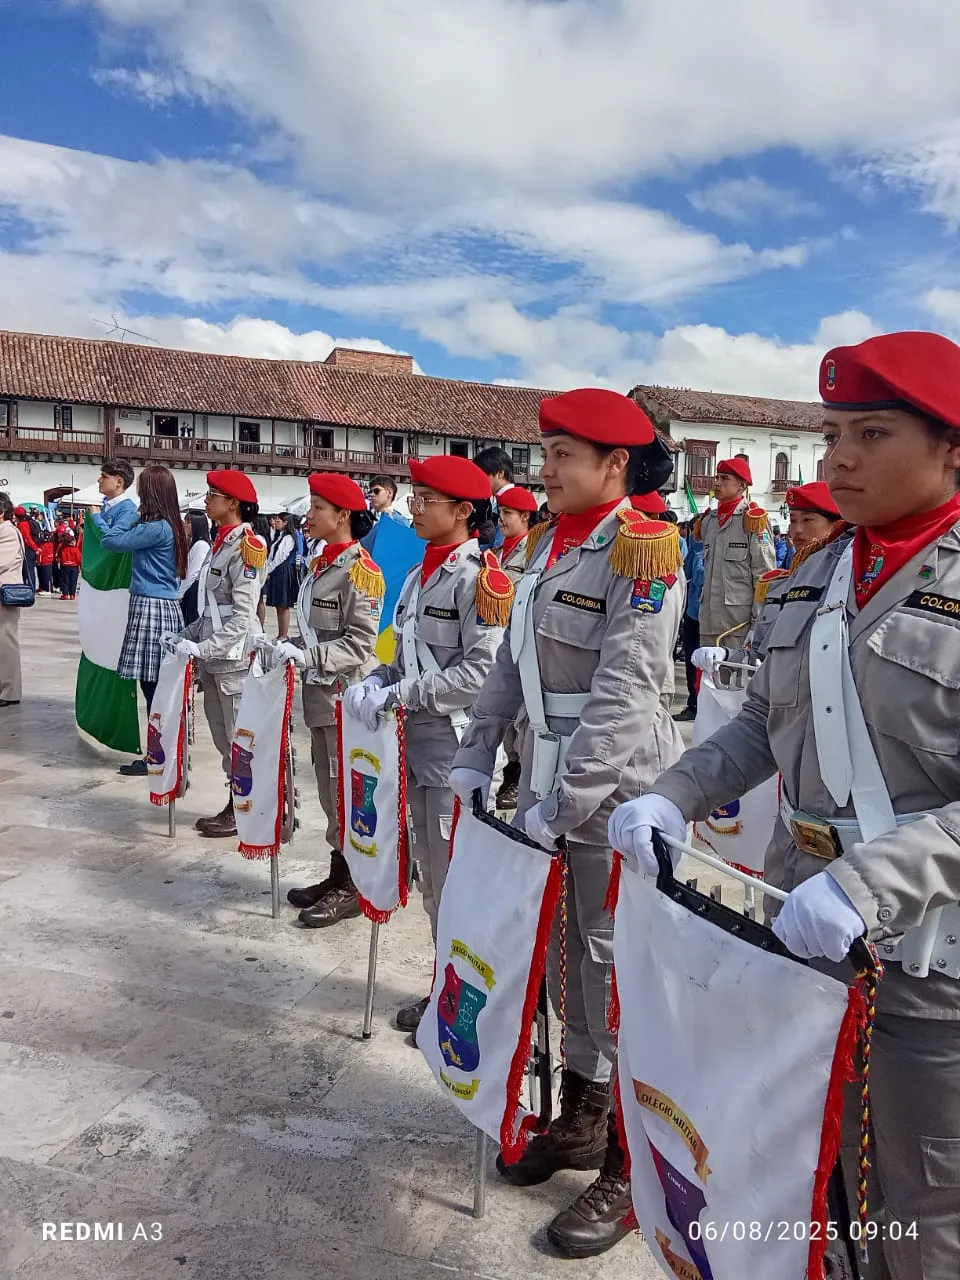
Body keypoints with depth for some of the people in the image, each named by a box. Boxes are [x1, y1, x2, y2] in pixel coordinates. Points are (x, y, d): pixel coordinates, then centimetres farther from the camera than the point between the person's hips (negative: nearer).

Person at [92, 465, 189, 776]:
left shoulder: (156, 528, -15)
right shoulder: (169, 525, 14)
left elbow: (112, 541, -10)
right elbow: (129, 539, 20)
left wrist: (96, 516, 8)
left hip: (151, 607, -10)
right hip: (162, 606, 10)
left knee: (152, 684, -5)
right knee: (159, 684, 11)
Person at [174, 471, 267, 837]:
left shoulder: (246, 547, -14)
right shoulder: (222, 543, 13)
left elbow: (243, 616, -19)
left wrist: (202, 648, -22)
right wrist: (189, 636, 9)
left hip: (234, 658, -9)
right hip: (214, 657, 9)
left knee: (240, 739, 2)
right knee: (223, 738, 15)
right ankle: (233, 805, 25)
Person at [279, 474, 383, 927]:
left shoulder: (361, 569, -13)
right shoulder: (320, 564, 13)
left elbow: (360, 643, -19)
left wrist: (308, 656, -25)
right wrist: (291, 650, 4)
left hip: (348, 697, -8)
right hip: (320, 693, 9)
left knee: (349, 792, 1)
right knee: (330, 792, 15)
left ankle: (353, 887, 13)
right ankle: (337, 874, 27)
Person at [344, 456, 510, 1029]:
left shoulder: (480, 576, -13)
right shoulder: (421, 574, 13)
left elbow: (481, 672, -21)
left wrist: (397, 696, -19)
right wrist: (375, 682, -1)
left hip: (457, 750, -8)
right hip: (417, 744, 9)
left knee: (456, 881, 2)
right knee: (432, 880, 18)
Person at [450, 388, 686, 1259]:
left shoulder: (643, 551, -14)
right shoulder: (552, 546, 11)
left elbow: (621, 696, -21)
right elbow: (513, 661, 13)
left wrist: (566, 802, -22)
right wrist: (477, 754, 8)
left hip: (616, 792, -7)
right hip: (548, 783, 8)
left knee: (617, 976, 4)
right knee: (564, 962, 17)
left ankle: (630, 1169, 23)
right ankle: (580, 1122, 38)